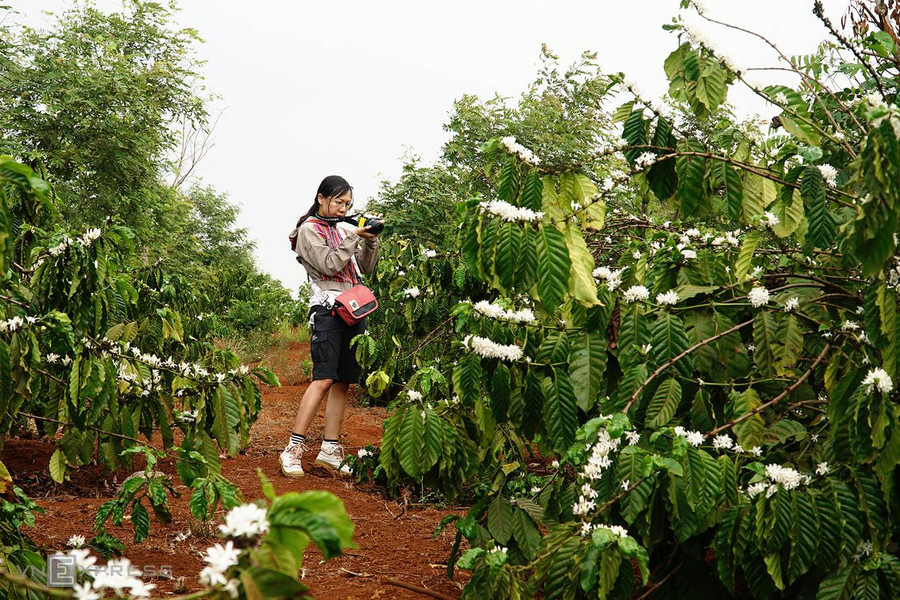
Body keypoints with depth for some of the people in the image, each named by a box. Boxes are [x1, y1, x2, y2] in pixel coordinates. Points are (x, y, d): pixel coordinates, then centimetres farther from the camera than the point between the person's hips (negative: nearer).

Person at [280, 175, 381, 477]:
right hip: (328, 309, -7)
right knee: (324, 379, -18)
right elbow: (329, 264, -10)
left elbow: (365, 267, 21)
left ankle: (330, 450, 6)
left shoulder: (343, 229, 21)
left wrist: (371, 241, 6)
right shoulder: (309, 230, 2)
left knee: (342, 383, 3)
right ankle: (293, 449, -17)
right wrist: (354, 237, -9)